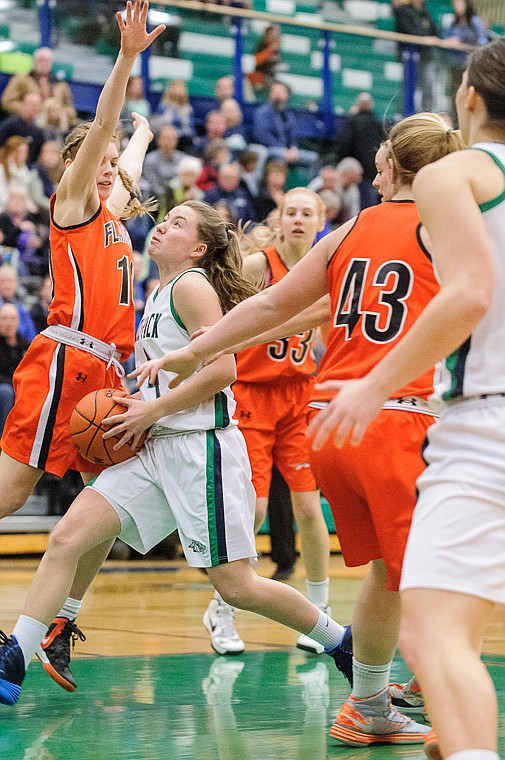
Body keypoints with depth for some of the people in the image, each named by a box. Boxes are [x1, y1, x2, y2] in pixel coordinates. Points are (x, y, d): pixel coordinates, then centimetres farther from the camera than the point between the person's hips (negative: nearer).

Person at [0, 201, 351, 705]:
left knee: (235, 585, -5)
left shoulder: (192, 286, -9)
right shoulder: (160, 292, 18)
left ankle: (340, 641, 15)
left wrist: (154, 411, -14)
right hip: (157, 449, 9)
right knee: (66, 539, -5)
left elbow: (223, 368, -18)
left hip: (202, 446, -9)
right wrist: (135, 404, 13)